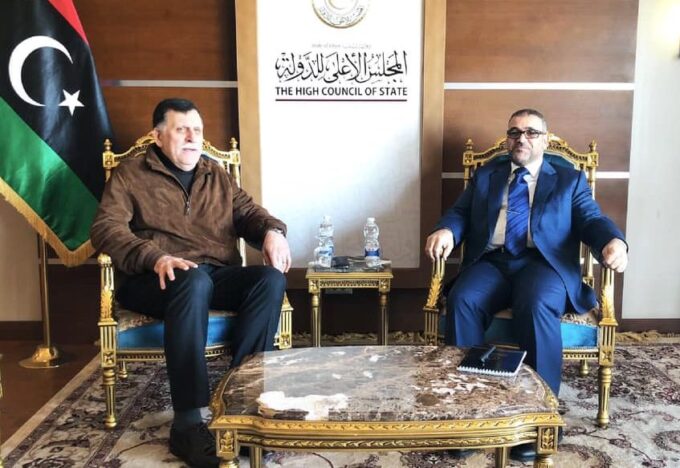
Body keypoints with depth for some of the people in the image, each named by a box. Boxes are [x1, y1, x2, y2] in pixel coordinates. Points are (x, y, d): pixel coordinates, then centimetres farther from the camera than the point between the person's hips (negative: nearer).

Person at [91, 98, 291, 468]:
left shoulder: (216, 174, 23)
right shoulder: (130, 175, 8)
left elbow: (247, 211, 20)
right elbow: (106, 228, -5)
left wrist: (272, 231, -6)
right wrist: (155, 258, -24)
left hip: (220, 276, 4)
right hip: (158, 280, -4)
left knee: (271, 279, -26)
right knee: (195, 279, -40)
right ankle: (187, 422, -36)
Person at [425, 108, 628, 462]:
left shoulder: (570, 179, 20)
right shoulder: (485, 175, 24)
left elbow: (591, 220, 7)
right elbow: (459, 213, 14)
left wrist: (613, 241, -18)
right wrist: (446, 231, -11)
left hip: (543, 263, -1)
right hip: (491, 263, 2)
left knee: (537, 305, -36)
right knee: (462, 301, -31)